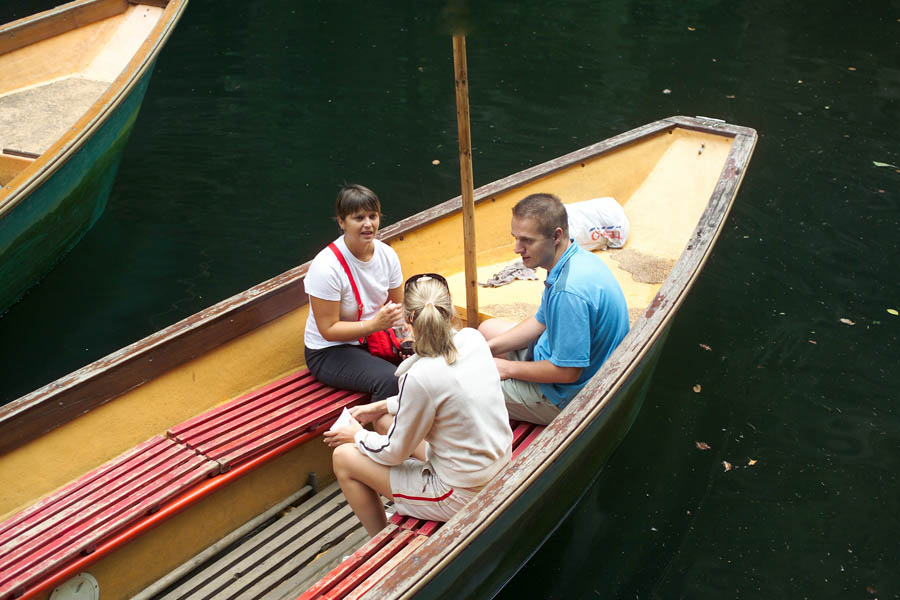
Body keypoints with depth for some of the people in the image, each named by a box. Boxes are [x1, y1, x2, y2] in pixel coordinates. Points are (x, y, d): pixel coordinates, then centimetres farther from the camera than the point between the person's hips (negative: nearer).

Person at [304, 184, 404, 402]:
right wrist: (375, 324, -31)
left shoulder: (387, 254, -4)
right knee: (390, 380, -30)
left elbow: (399, 306, 7)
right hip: (329, 351, -6)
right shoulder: (326, 267, -23)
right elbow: (328, 330, -20)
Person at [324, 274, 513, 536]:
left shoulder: (422, 377, -28)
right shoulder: (473, 340, -7)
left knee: (343, 457, 6)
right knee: (384, 420, 22)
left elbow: (395, 452, -14)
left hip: (462, 495, -8)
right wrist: (381, 407, 15)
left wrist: (357, 436, 6)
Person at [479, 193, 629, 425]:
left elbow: (567, 372, -30)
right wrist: (486, 349, 1)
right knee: (488, 328, 22)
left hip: (565, 396, -10)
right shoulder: (577, 257, -3)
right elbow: (541, 322, 9)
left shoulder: (569, 290, -36)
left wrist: (507, 368, -16)